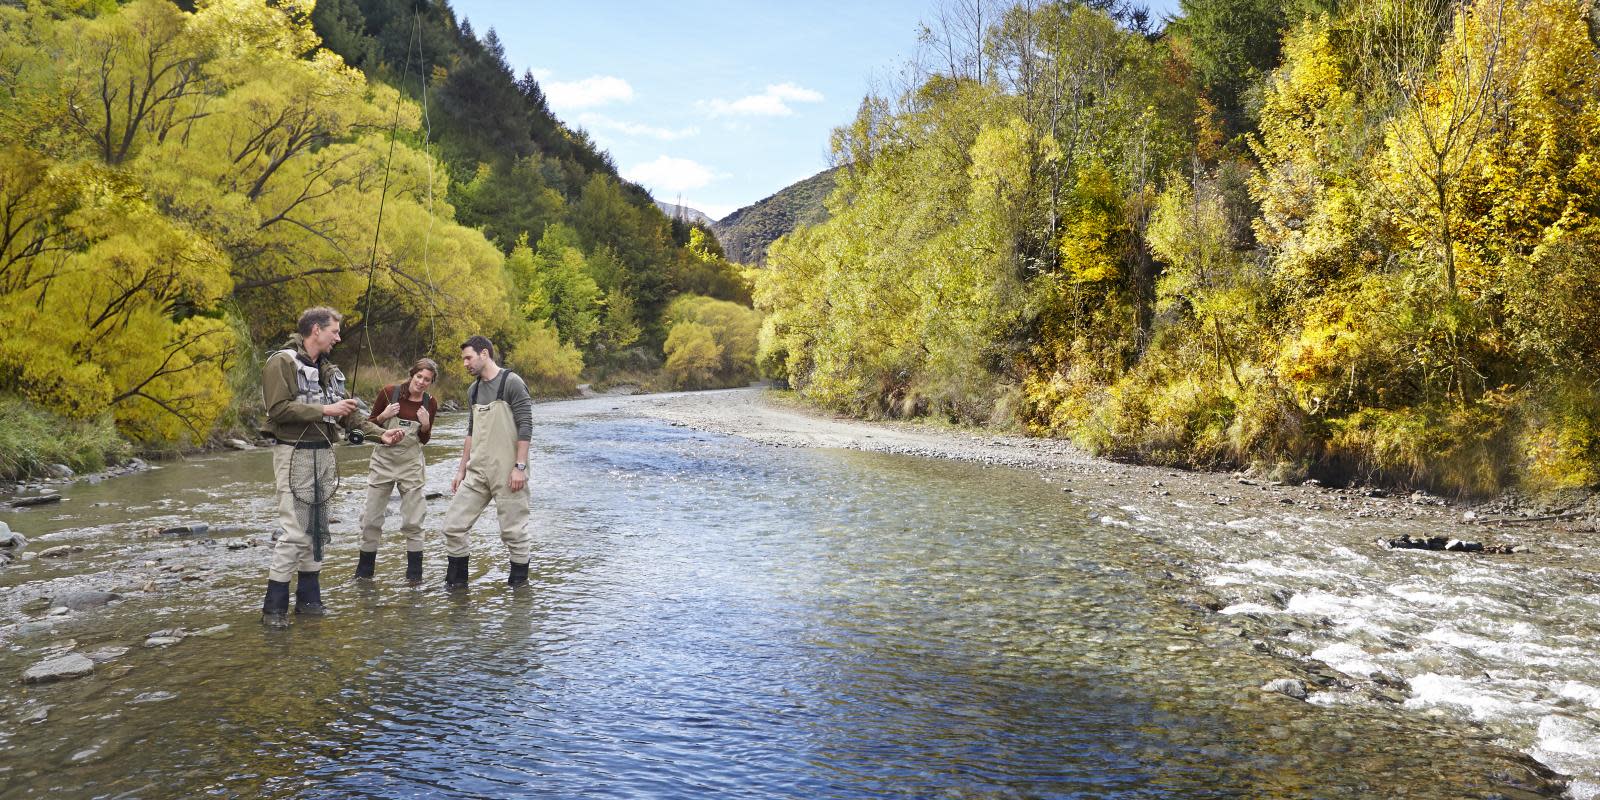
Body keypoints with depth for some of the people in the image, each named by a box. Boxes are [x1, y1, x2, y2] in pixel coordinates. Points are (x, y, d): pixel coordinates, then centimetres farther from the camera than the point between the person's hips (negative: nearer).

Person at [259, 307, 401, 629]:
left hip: (323, 454, 8)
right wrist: (324, 409, -19)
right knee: (294, 531, -10)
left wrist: (381, 433, 4)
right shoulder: (282, 363, -8)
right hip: (294, 454, -8)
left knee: (317, 529, 11)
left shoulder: (329, 369, 16)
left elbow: (348, 416, 15)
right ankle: (274, 606, -2)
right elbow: (278, 409, -19)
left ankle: (308, 597, 20)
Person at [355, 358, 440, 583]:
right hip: (383, 460, -1)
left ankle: (414, 571, 13)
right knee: (371, 519, 6)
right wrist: (383, 416, -19)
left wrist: (426, 425, -12)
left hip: (411, 464, 1)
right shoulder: (389, 392, -8)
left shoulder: (429, 404, -1)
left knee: (413, 521, 3)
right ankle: (364, 570, 20)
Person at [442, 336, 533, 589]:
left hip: (507, 473, -7)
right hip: (477, 472, 7)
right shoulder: (474, 390, 14)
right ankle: (457, 581, 16)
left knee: (513, 530, -1)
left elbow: (525, 426, -13)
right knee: (454, 523, 3)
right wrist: (461, 469, 17)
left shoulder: (512, 383, -8)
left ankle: (520, 583, 13)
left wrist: (520, 466, -18)